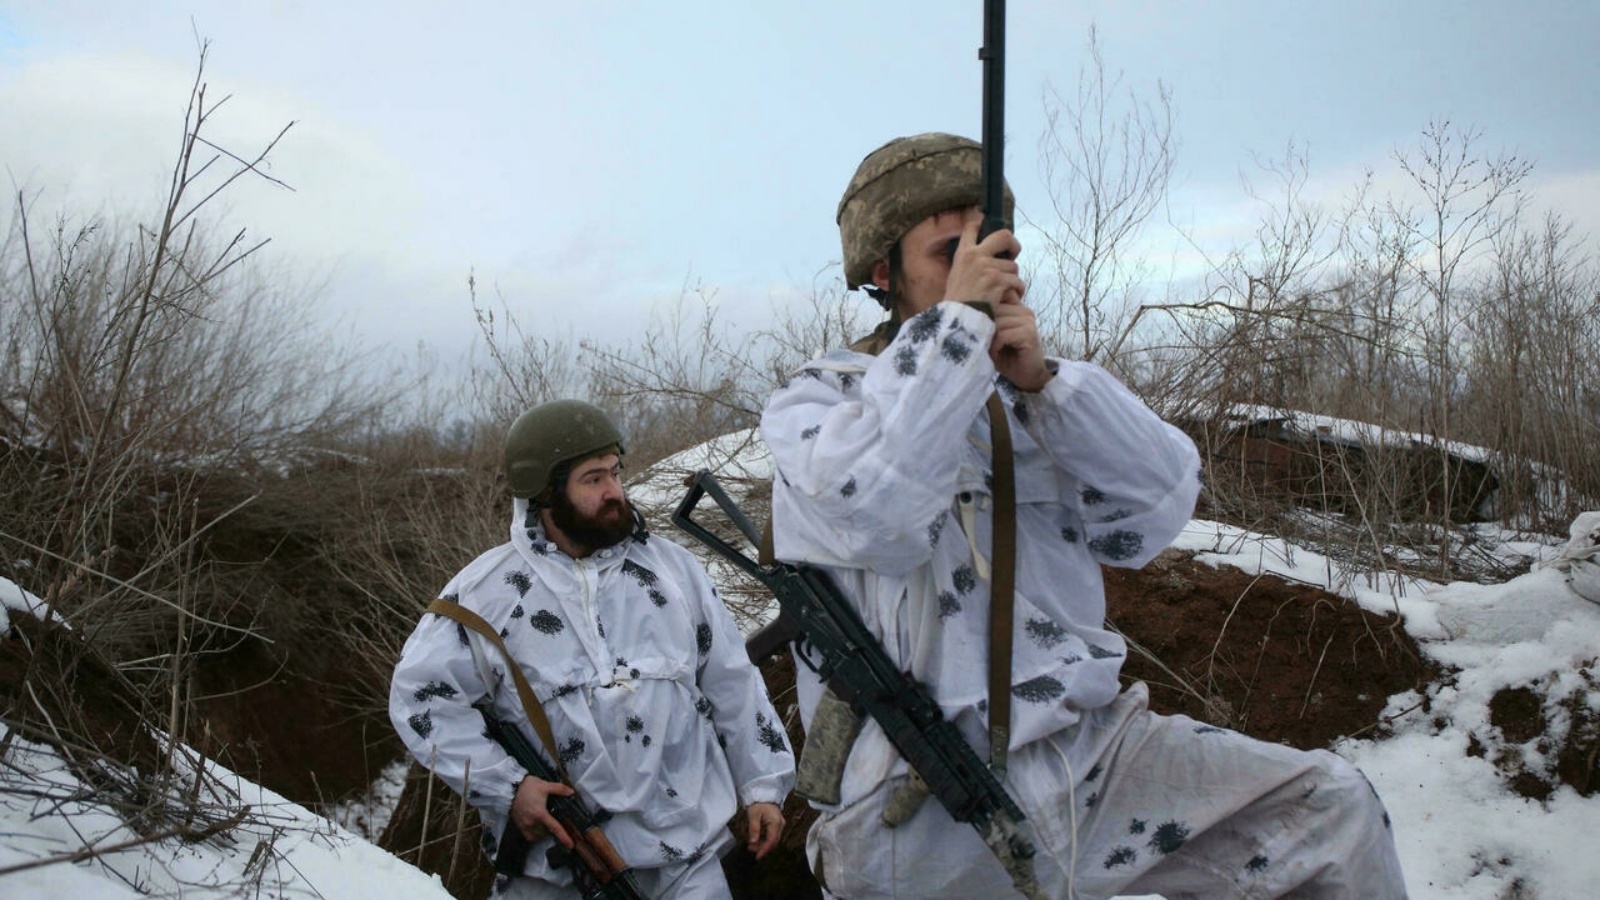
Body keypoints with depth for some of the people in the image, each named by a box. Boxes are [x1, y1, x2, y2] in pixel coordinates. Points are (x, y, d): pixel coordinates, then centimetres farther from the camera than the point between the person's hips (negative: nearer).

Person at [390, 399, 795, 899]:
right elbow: (419, 694, -3)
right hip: (551, 860, -1)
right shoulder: (486, 590, -6)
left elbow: (732, 684, 8)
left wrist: (762, 785, 8)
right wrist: (504, 785, -10)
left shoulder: (672, 567, 3)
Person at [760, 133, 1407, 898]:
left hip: (1087, 745, 5)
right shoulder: (813, 399, 3)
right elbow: (870, 516, -20)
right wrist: (957, 318, -16)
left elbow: (1159, 511, 1)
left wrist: (1043, 381, -12)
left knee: (1334, 806, -5)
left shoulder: (1025, 396, 15)